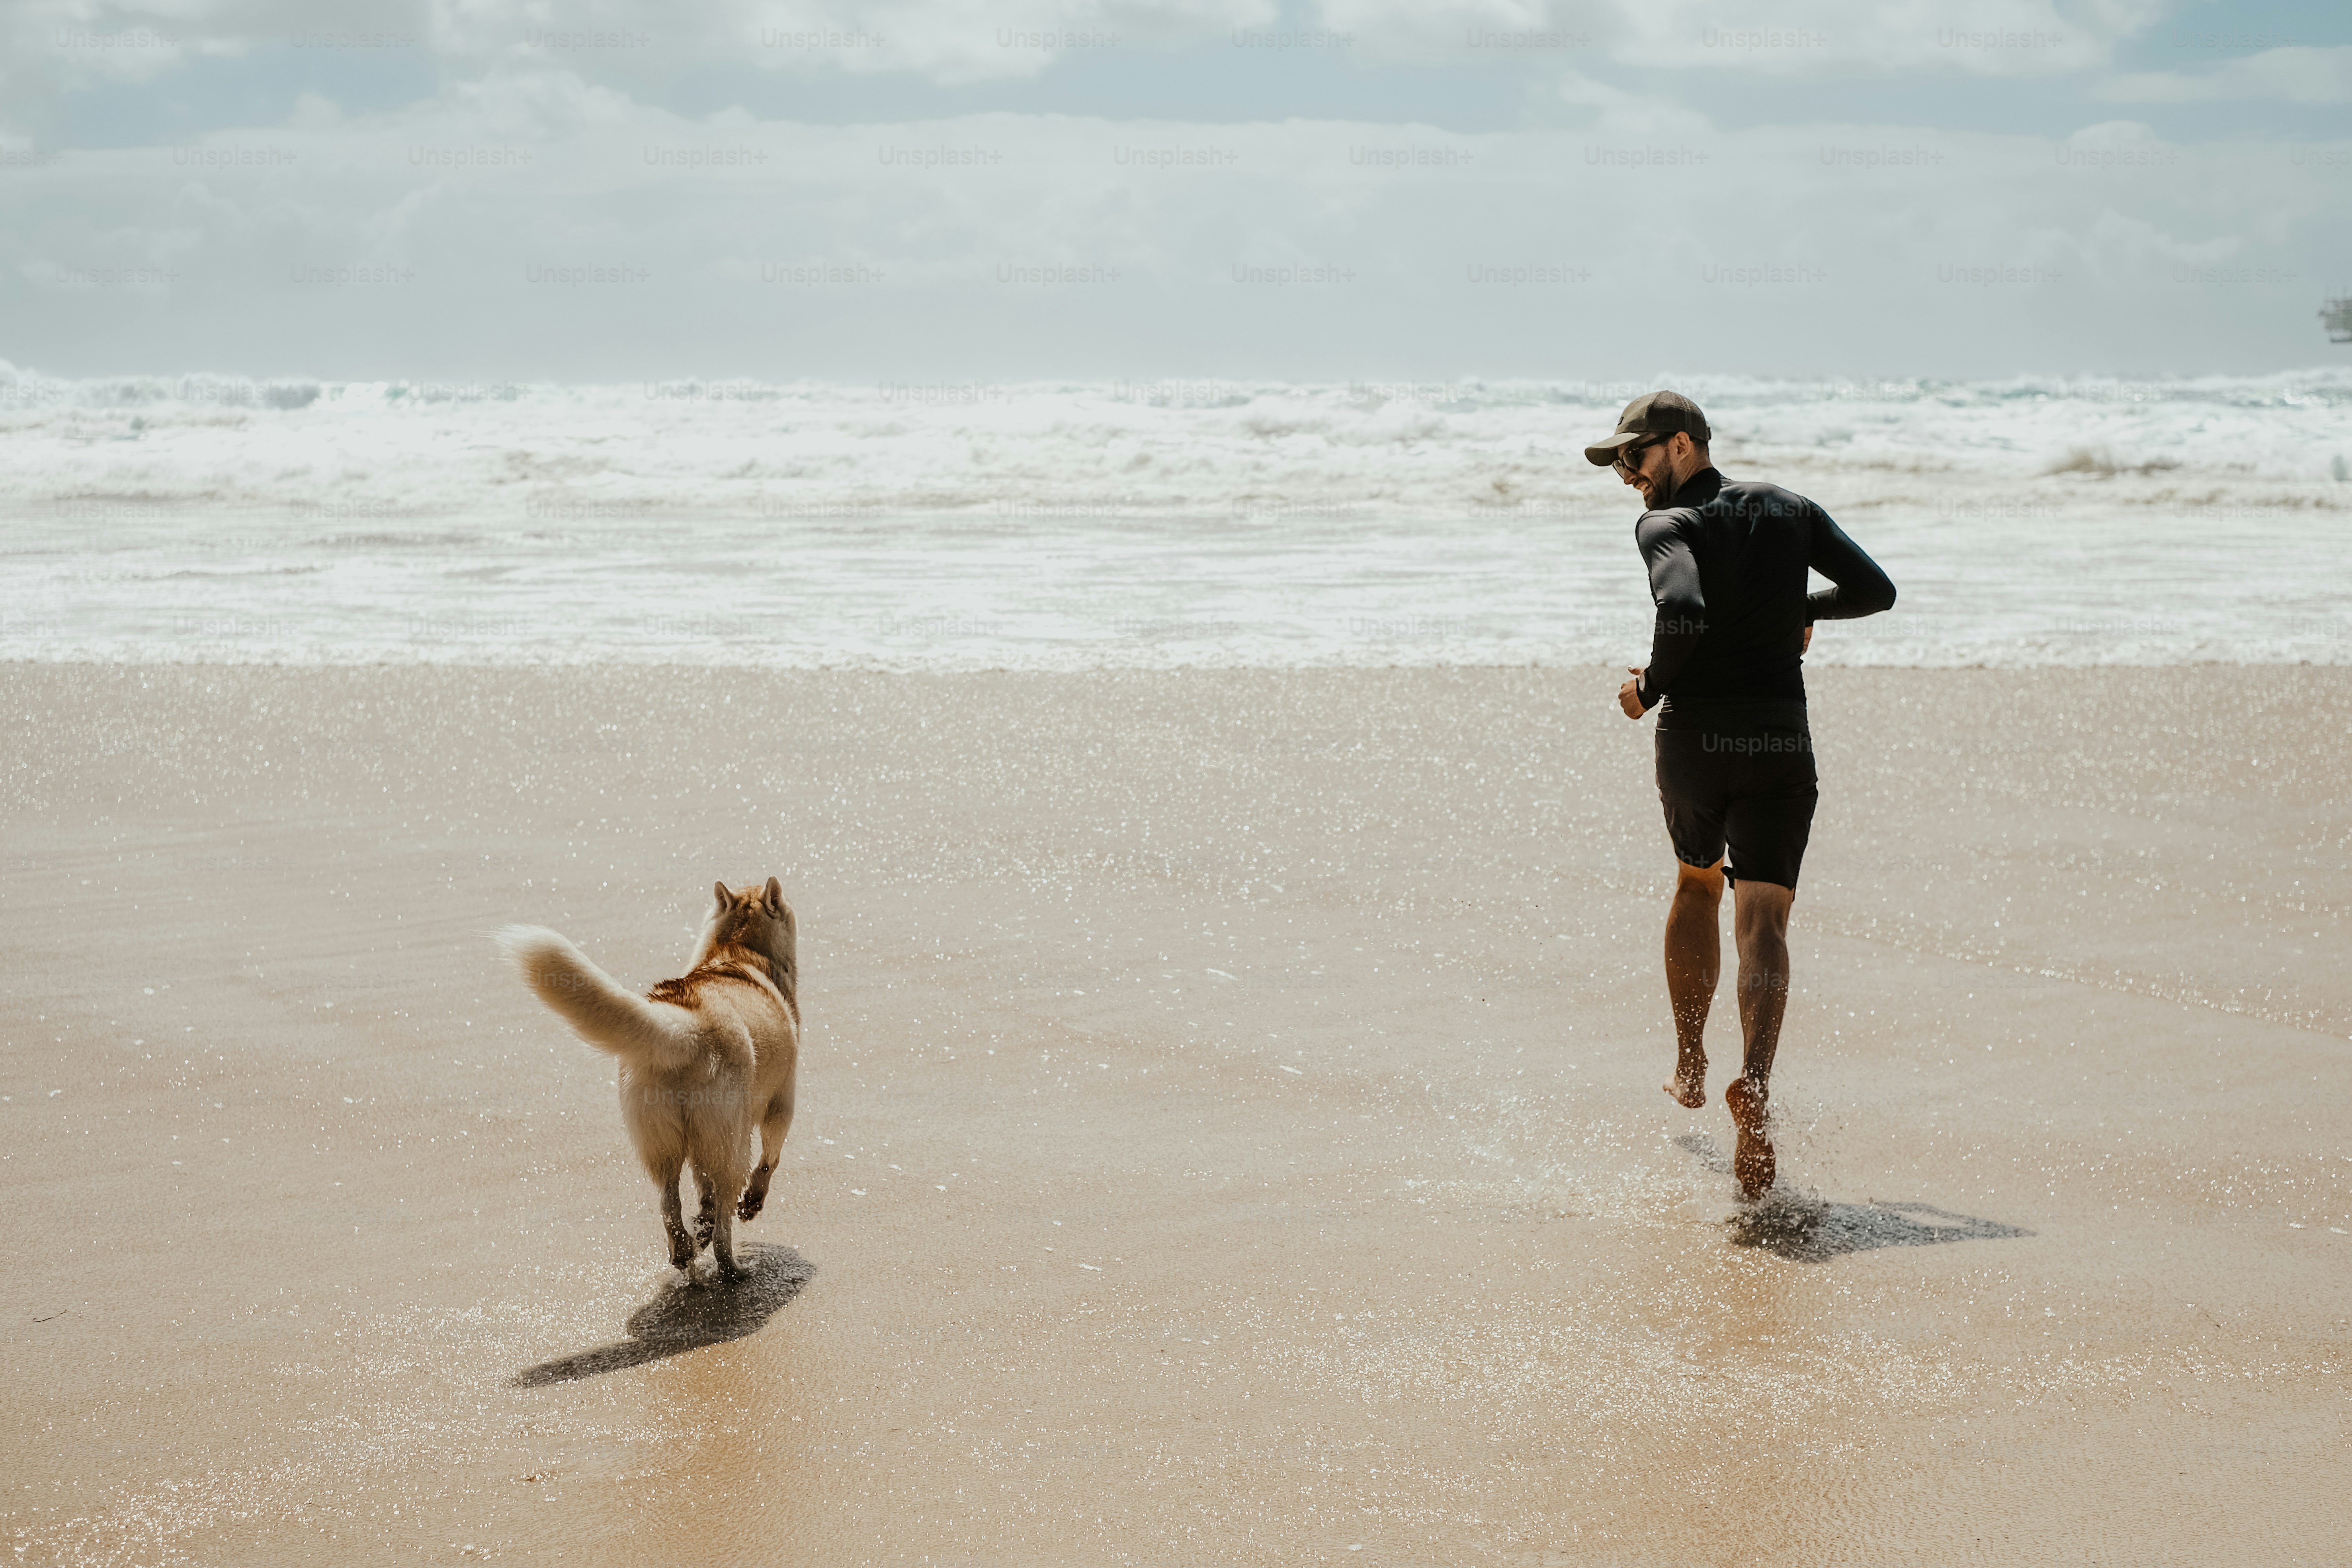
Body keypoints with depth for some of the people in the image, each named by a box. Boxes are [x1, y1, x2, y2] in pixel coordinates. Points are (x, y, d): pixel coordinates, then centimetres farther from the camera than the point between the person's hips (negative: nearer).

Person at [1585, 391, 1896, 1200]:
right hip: (1781, 740, 2)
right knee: (1761, 921, -6)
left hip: (1695, 737, -1)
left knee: (1698, 883, 26)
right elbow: (1876, 590, 9)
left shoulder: (1666, 525, -4)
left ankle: (1690, 1064, 33)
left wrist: (1651, 688, -7)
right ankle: (1754, 1079, -31)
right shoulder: (1790, 509, 11)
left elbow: (1684, 611, -23)